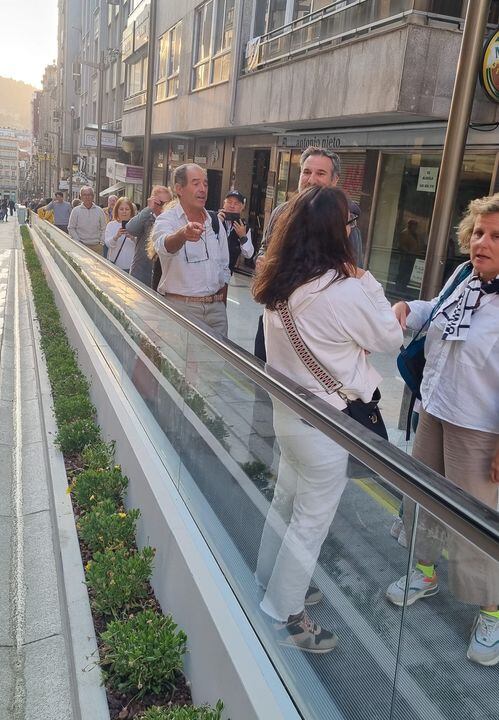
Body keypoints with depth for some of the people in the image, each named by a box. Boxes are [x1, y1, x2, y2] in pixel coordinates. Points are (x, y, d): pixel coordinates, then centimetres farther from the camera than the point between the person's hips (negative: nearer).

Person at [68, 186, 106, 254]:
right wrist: (77, 242, -4)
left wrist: (102, 242, -1)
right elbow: (71, 228, 5)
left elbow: (103, 228, 10)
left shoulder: (99, 211, 8)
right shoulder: (75, 211, 4)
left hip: (96, 246, 2)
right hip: (81, 246, -1)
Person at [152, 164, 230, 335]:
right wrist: (183, 234, -52)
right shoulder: (166, 220, -6)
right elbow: (164, 245, -31)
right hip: (181, 307, -5)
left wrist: (222, 306, 16)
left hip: (216, 307, 5)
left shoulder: (215, 222, 11)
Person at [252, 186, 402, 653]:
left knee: (286, 502, 24)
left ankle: (274, 583, 44)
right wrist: (366, 281, -6)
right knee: (311, 521, 9)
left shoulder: (280, 284, -2)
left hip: (288, 408, 8)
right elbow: (390, 339, -10)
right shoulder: (345, 290, -25)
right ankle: (283, 615, 25)